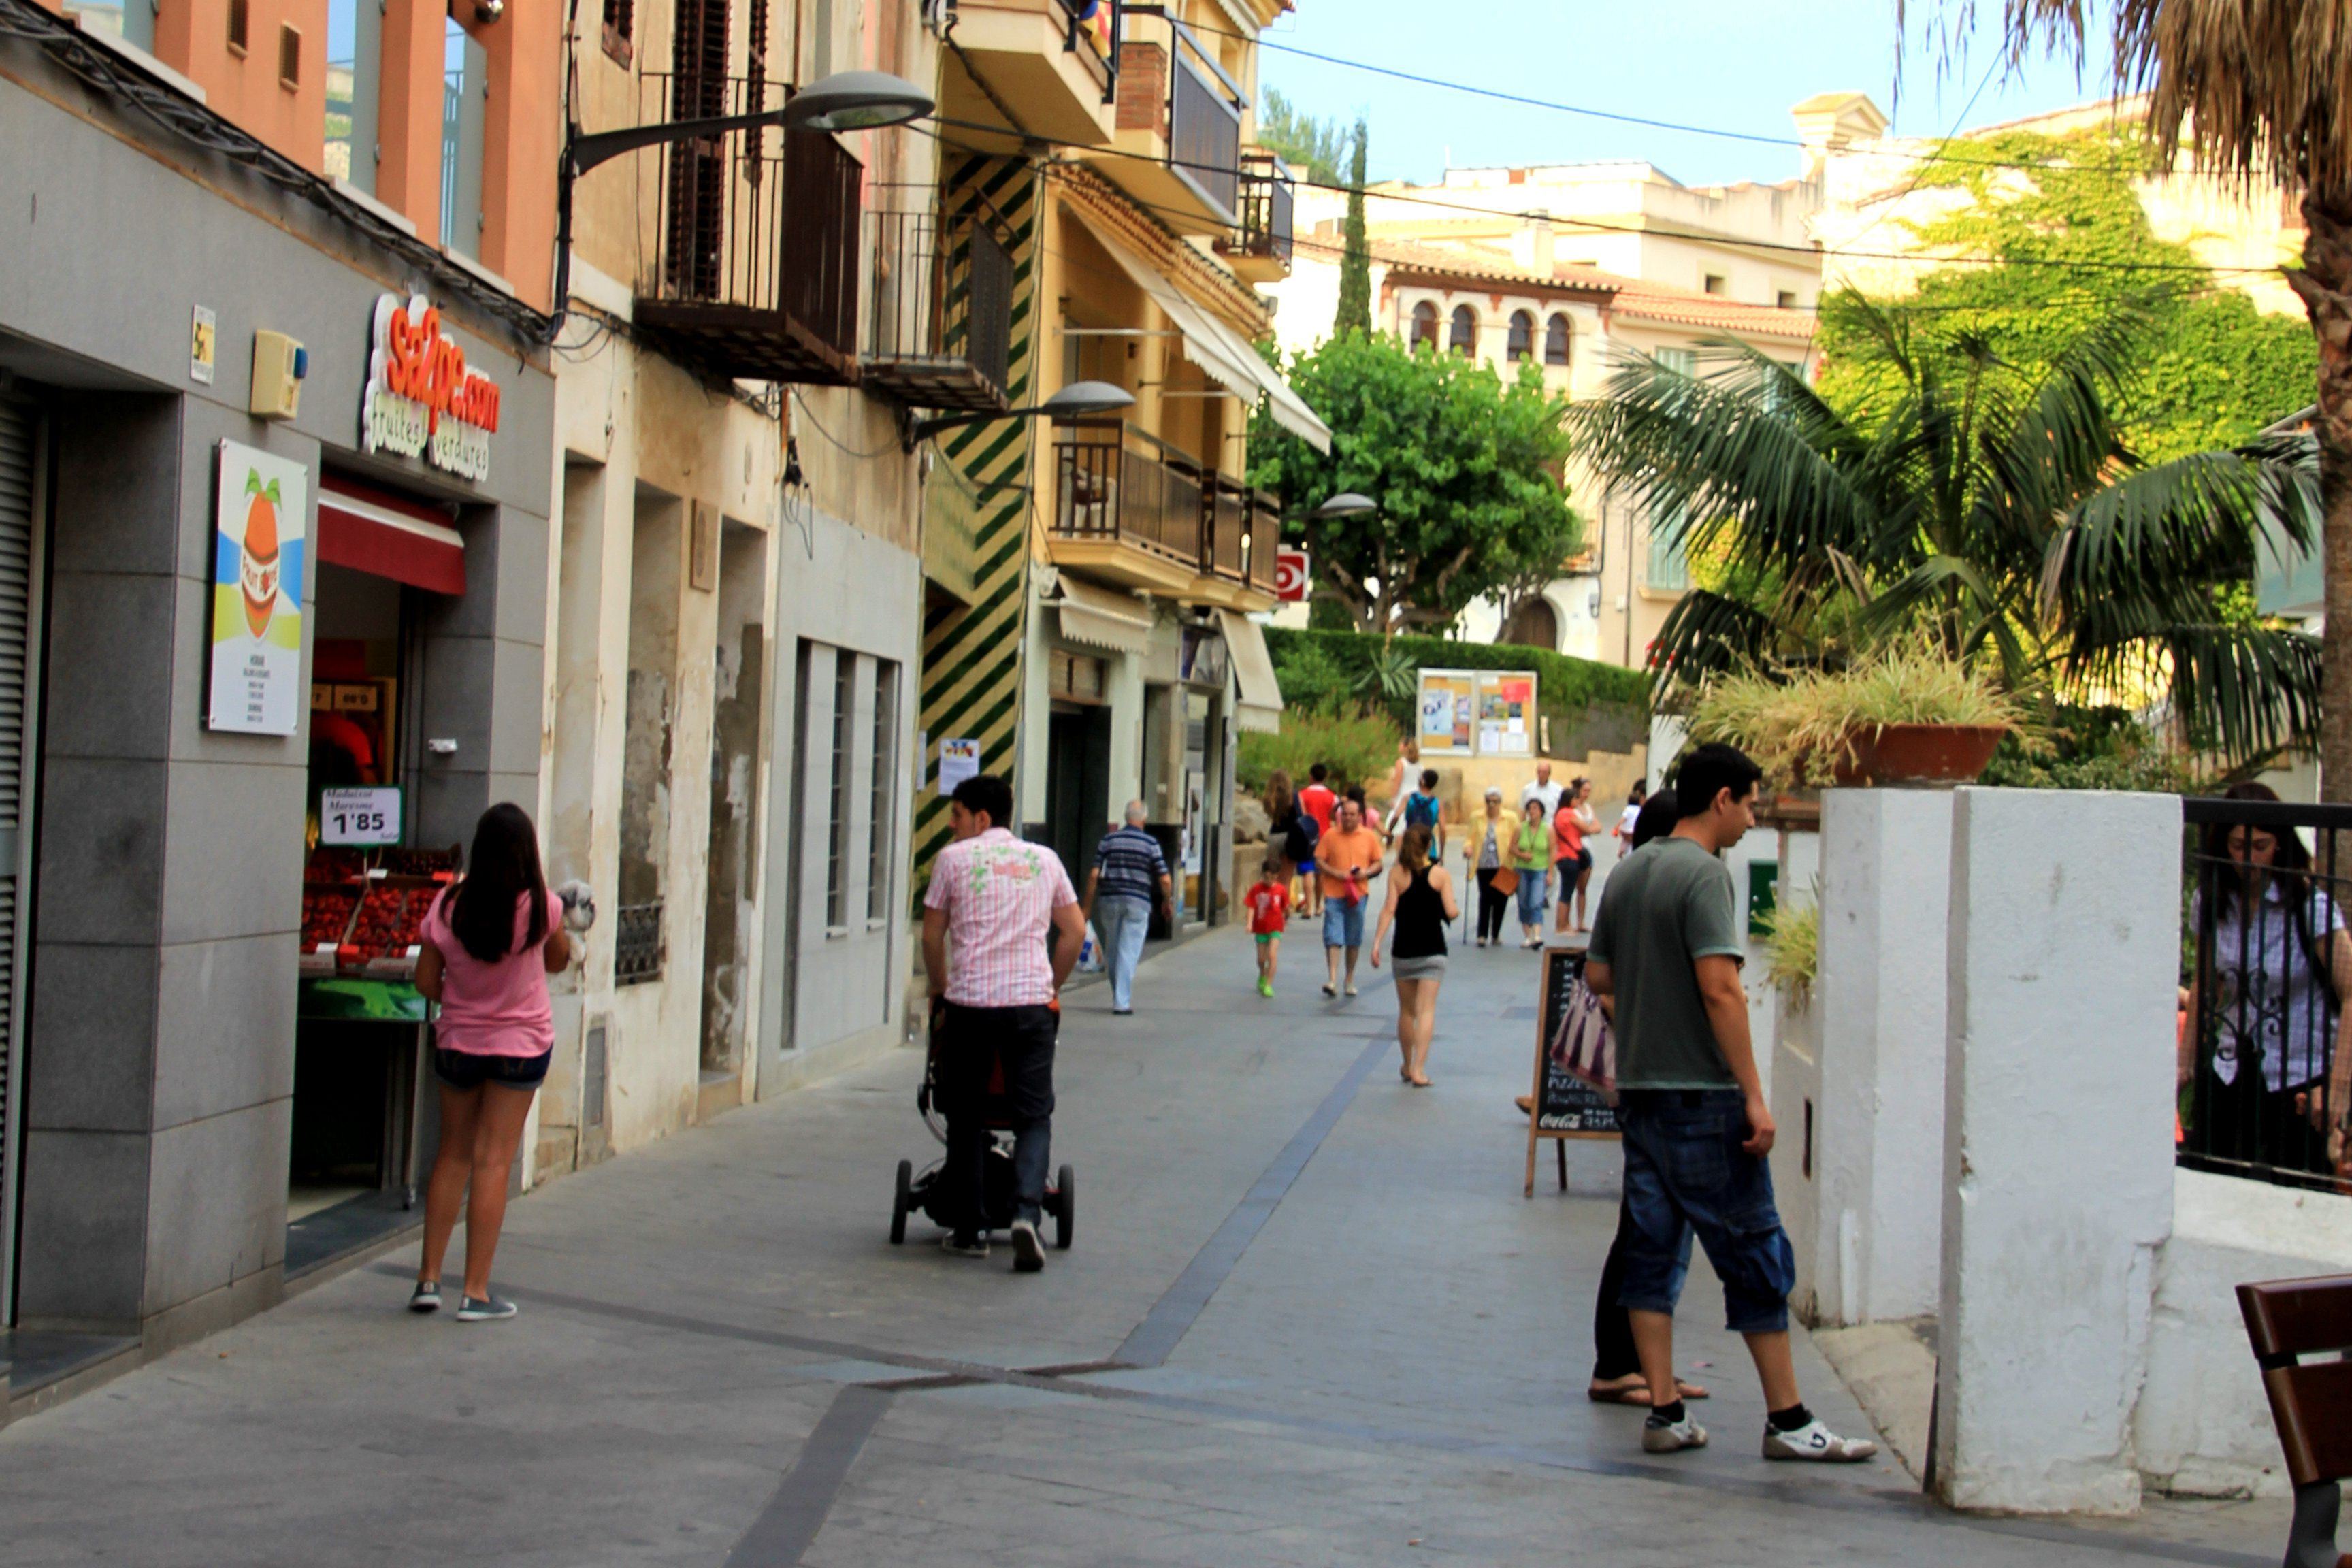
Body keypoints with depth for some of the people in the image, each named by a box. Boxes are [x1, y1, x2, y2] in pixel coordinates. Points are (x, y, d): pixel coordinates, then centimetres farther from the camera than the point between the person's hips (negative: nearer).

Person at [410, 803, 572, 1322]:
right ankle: (475, 1293, 2)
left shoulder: (448, 906, -10)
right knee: (492, 1163, 1)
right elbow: (558, 961, 4)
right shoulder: (540, 908, -15)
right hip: (521, 1045, -2)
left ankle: (429, 1279, 17)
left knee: (452, 1156, 16)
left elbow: (426, 981, -2)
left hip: (457, 1041, 2)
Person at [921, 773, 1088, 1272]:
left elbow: (932, 936, 6)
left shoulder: (954, 859, 4)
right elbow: (1075, 931, 14)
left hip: (969, 1004, -1)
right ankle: (1026, 1212, -17)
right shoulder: (1044, 860, 13)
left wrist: (940, 989, 21)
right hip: (1032, 1003, 2)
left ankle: (972, 1229, 14)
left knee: (966, 1118, 11)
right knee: (1034, 1116, 5)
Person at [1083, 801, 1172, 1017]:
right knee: (1129, 953, -2)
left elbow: (1094, 875, 0)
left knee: (1112, 951, 15)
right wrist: (1168, 902, 15)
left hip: (1110, 900, 2)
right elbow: (1164, 880, -3)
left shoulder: (1108, 840, 4)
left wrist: (1088, 905, 7)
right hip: (1138, 902, -2)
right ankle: (1122, 1002, -8)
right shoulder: (1151, 843, -1)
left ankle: (1119, 997, 25)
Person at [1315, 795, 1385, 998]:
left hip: (1357, 895, 1)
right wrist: (1336, 873, -14)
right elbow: (1319, 861, 2)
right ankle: (1333, 980, -14)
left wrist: (1366, 872, -11)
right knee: (1332, 937, -10)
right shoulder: (1330, 836, 1)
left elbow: (1377, 864, 10)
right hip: (1333, 894, -1)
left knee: (1354, 941, 9)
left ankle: (1350, 980, 23)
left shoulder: (1370, 837, 5)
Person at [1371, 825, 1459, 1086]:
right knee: (1427, 1010, -4)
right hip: (1433, 951, -1)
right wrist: (1458, 910, 14)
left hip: (1404, 950, 1)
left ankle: (1407, 1066, 27)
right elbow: (1451, 912, -9)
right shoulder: (1440, 874, -3)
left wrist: (1377, 942, -10)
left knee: (1406, 1011, 15)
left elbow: (1389, 910, -10)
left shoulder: (1397, 874, -2)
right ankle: (1419, 1069, -15)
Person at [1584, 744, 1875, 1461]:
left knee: (1652, 1249, 8)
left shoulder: (1627, 874, 12)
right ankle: (1788, 1420, 5)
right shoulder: (1703, 874, -13)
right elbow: (1720, 988, -20)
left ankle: (1665, 1413, 9)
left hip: (1639, 1090, 8)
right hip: (1703, 1094, -8)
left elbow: (1597, 978, 16)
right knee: (1754, 1255, 0)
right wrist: (1754, 1097, -20)